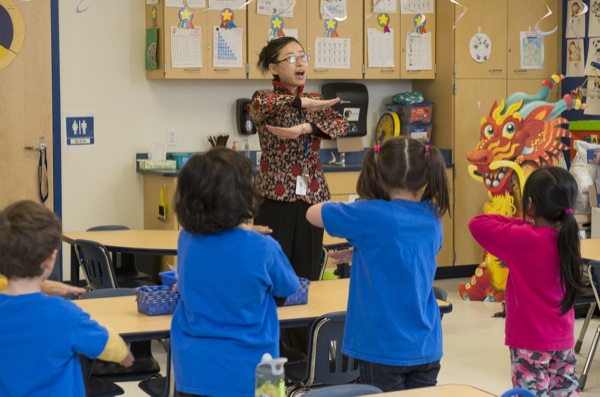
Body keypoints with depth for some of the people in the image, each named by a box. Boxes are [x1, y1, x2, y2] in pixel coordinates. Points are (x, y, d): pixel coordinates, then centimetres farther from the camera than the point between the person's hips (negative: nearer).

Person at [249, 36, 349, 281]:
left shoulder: (315, 101, 11)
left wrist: (304, 129, -23)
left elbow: (342, 125, -8)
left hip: (312, 197, 4)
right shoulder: (265, 98, -2)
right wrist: (301, 102, -40)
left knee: (307, 277, 5)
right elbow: (260, 105, -28)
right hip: (275, 199, -4)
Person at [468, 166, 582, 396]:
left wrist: (518, 223, -6)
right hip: (563, 339, 7)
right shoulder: (566, 238, 0)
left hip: (530, 341, -6)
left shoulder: (524, 240, -19)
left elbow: (477, 224, -16)